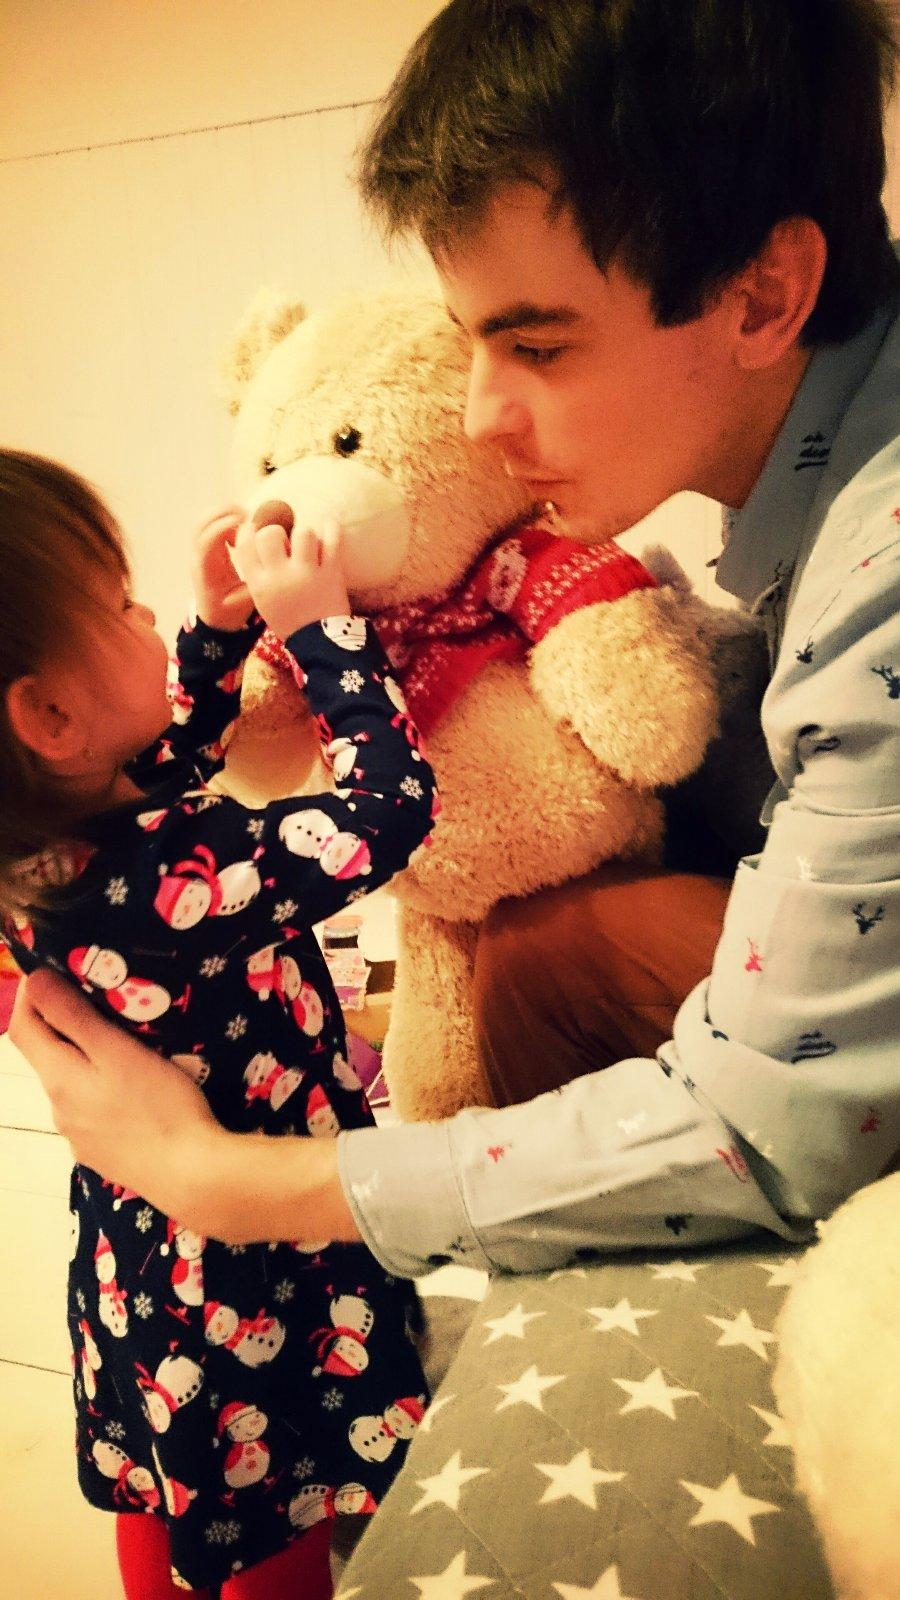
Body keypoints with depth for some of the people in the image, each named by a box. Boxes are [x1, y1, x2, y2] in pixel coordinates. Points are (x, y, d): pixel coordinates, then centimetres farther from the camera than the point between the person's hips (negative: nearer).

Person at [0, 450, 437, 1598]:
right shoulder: (169, 879, -37)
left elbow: (166, 764, 7)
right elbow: (391, 806, -31)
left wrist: (221, 627, -2)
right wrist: (319, 628, -23)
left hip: (139, 1244, 8)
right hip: (257, 1271, -7)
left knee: (164, 1502, 33)